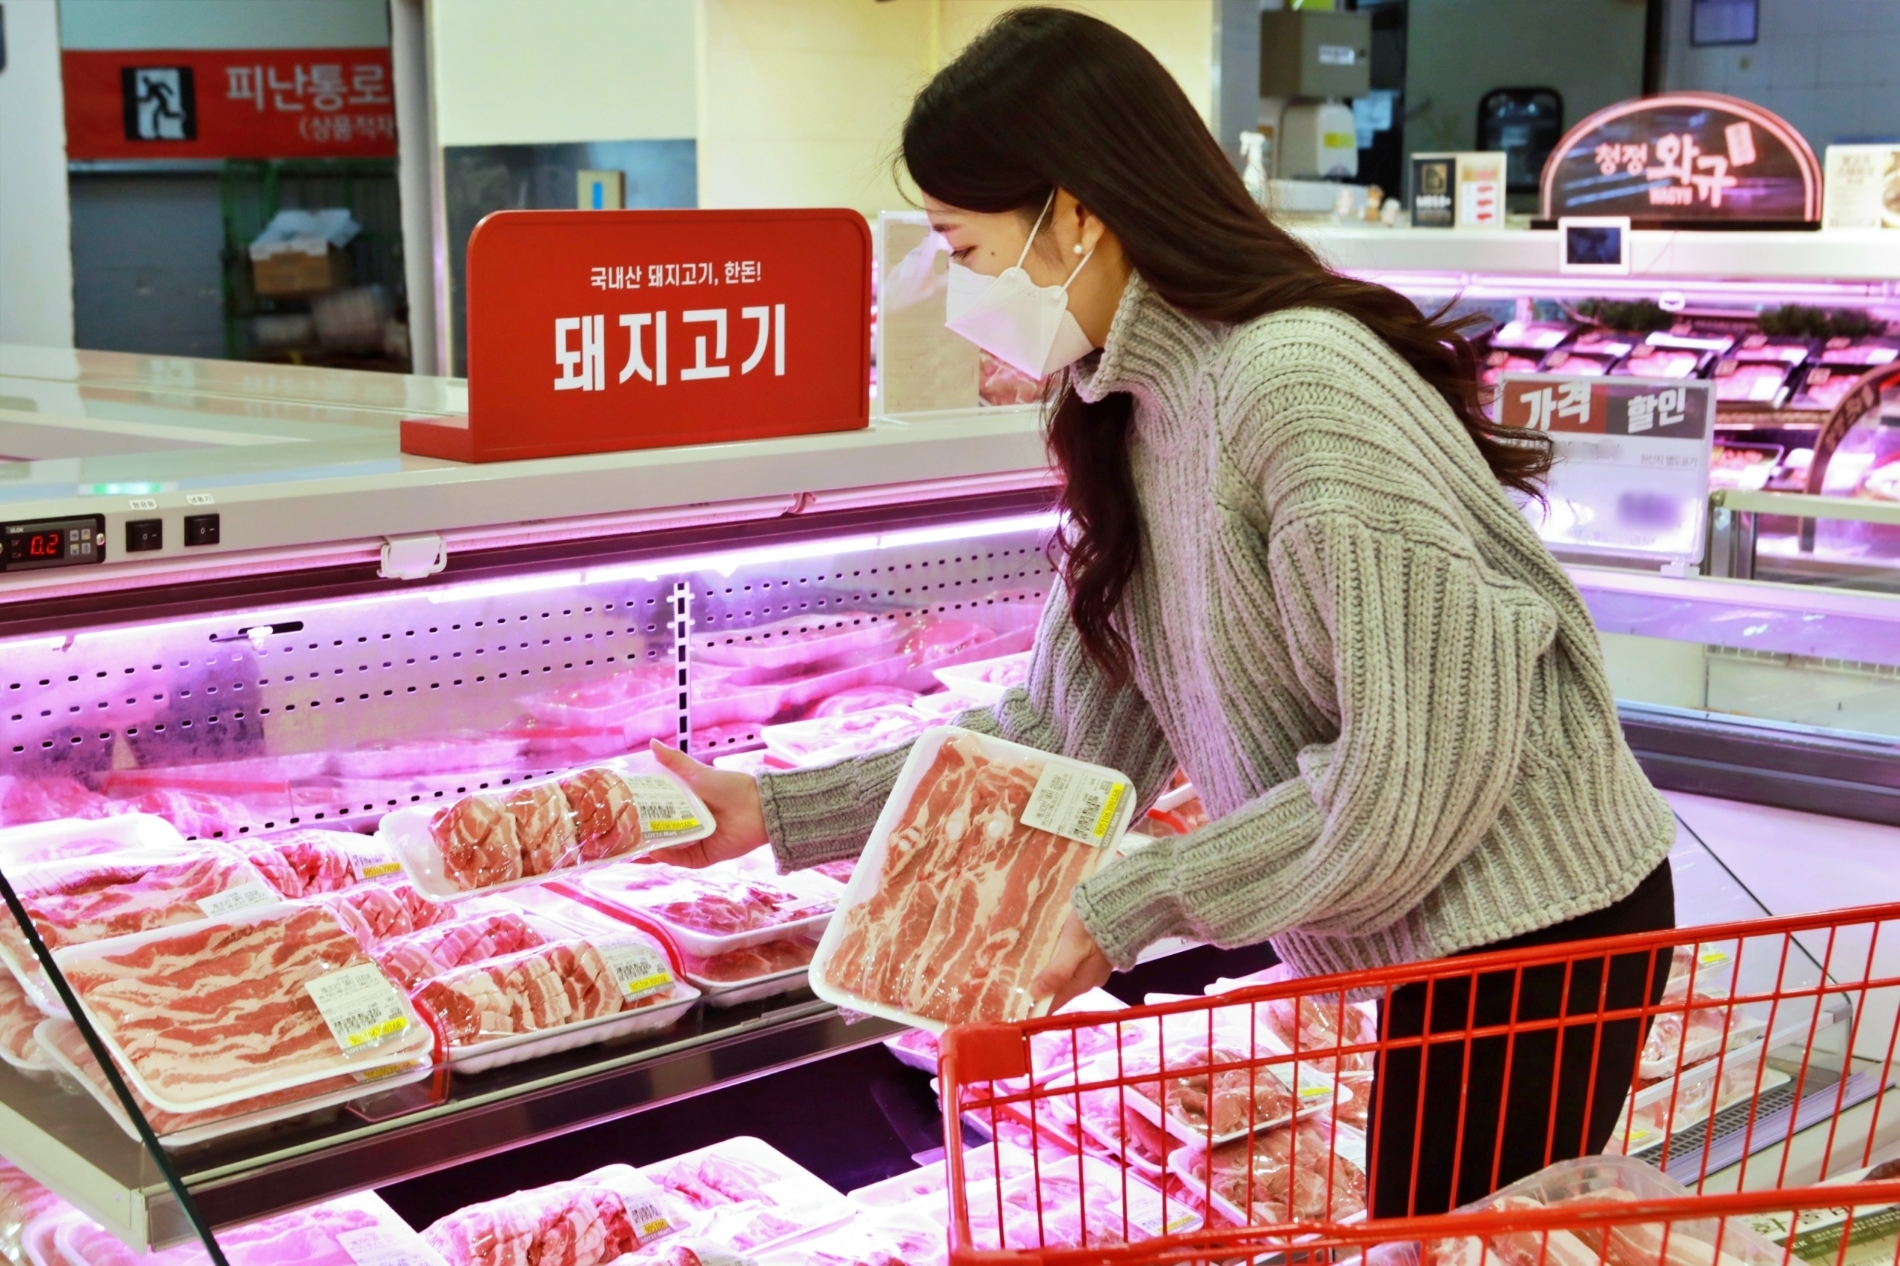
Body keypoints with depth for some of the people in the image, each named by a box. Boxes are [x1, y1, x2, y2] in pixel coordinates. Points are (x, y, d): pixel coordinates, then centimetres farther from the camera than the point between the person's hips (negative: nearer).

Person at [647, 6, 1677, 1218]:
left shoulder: (1295, 382, -24)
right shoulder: (1135, 415, 4)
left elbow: (1417, 773, -25)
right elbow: (1068, 730, 8)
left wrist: (1123, 910, -18)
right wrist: (778, 812, 4)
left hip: (1533, 930, -8)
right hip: (1437, 940, 8)